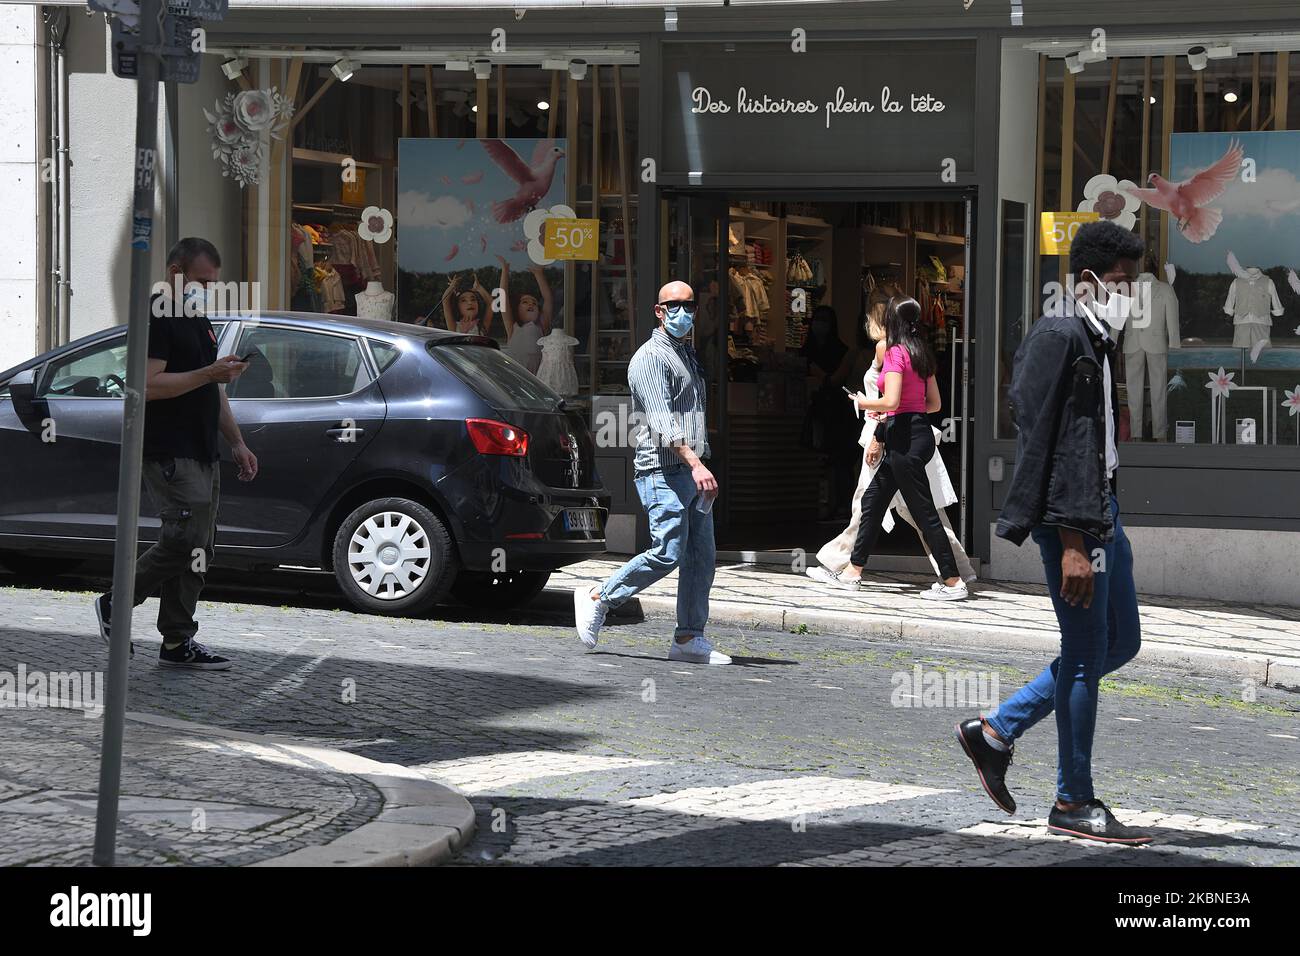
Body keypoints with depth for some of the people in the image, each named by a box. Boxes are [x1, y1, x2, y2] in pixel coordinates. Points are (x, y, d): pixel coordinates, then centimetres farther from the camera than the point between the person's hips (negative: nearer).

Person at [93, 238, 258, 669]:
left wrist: (237, 443, 22)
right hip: (169, 453, -10)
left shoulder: (198, 319, 21)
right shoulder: (156, 318, -10)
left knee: (196, 549, 7)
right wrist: (208, 373, -22)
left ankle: (177, 643, 11)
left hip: (202, 454, 10)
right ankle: (114, 606, -1)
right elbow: (149, 386, -20)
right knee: (185, 540, -17)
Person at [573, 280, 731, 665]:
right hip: (664, 472, -9)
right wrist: (695, 463, -28)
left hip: (693, 473, 9)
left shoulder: (688, 355, 22)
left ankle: (689, 639, 5)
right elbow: (661, 422, -19)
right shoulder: (650, 358, -8)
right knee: (667, 554, -13)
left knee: (701, 556, 3)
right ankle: (598, 599, 2)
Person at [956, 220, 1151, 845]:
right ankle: (1074, 803, 7)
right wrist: (1070, 542, -23)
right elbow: (1042, 447, -20)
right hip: (1069, 518, -10)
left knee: (1121, 644, 15)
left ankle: (996, 730, 22)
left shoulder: (1096, 344, 16)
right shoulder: (1057, 339, -14)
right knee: (1086, 654, -3)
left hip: (1102, 511, 10)